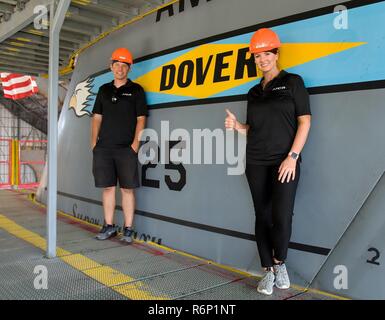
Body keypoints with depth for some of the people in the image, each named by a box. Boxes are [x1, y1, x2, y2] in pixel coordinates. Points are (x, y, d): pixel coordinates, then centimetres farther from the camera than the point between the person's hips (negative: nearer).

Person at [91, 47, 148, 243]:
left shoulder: (135, 90, 4)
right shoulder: (104, 90, 15)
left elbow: (141, 119, -1)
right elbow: (97, 118, 16)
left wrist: (135, 143, -11)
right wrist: (93, 142, 7)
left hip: (126, 148, -4)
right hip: (104, 147, 4)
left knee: (127, 189, -2)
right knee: (107, 188, 8)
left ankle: (128, 229, 5)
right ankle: (109, 226, 18)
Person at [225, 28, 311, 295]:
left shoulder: (292, 82, 2)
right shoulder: (254, 92, 15)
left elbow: (305, 121, -5)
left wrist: (292, 157, -13)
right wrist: (237, 126, -6)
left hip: (284, 162, -4)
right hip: (256, 163, 4)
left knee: (282, 218, -11)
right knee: (262, 216, 4)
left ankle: (280, 263, 16)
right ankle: (268, 271, 16)